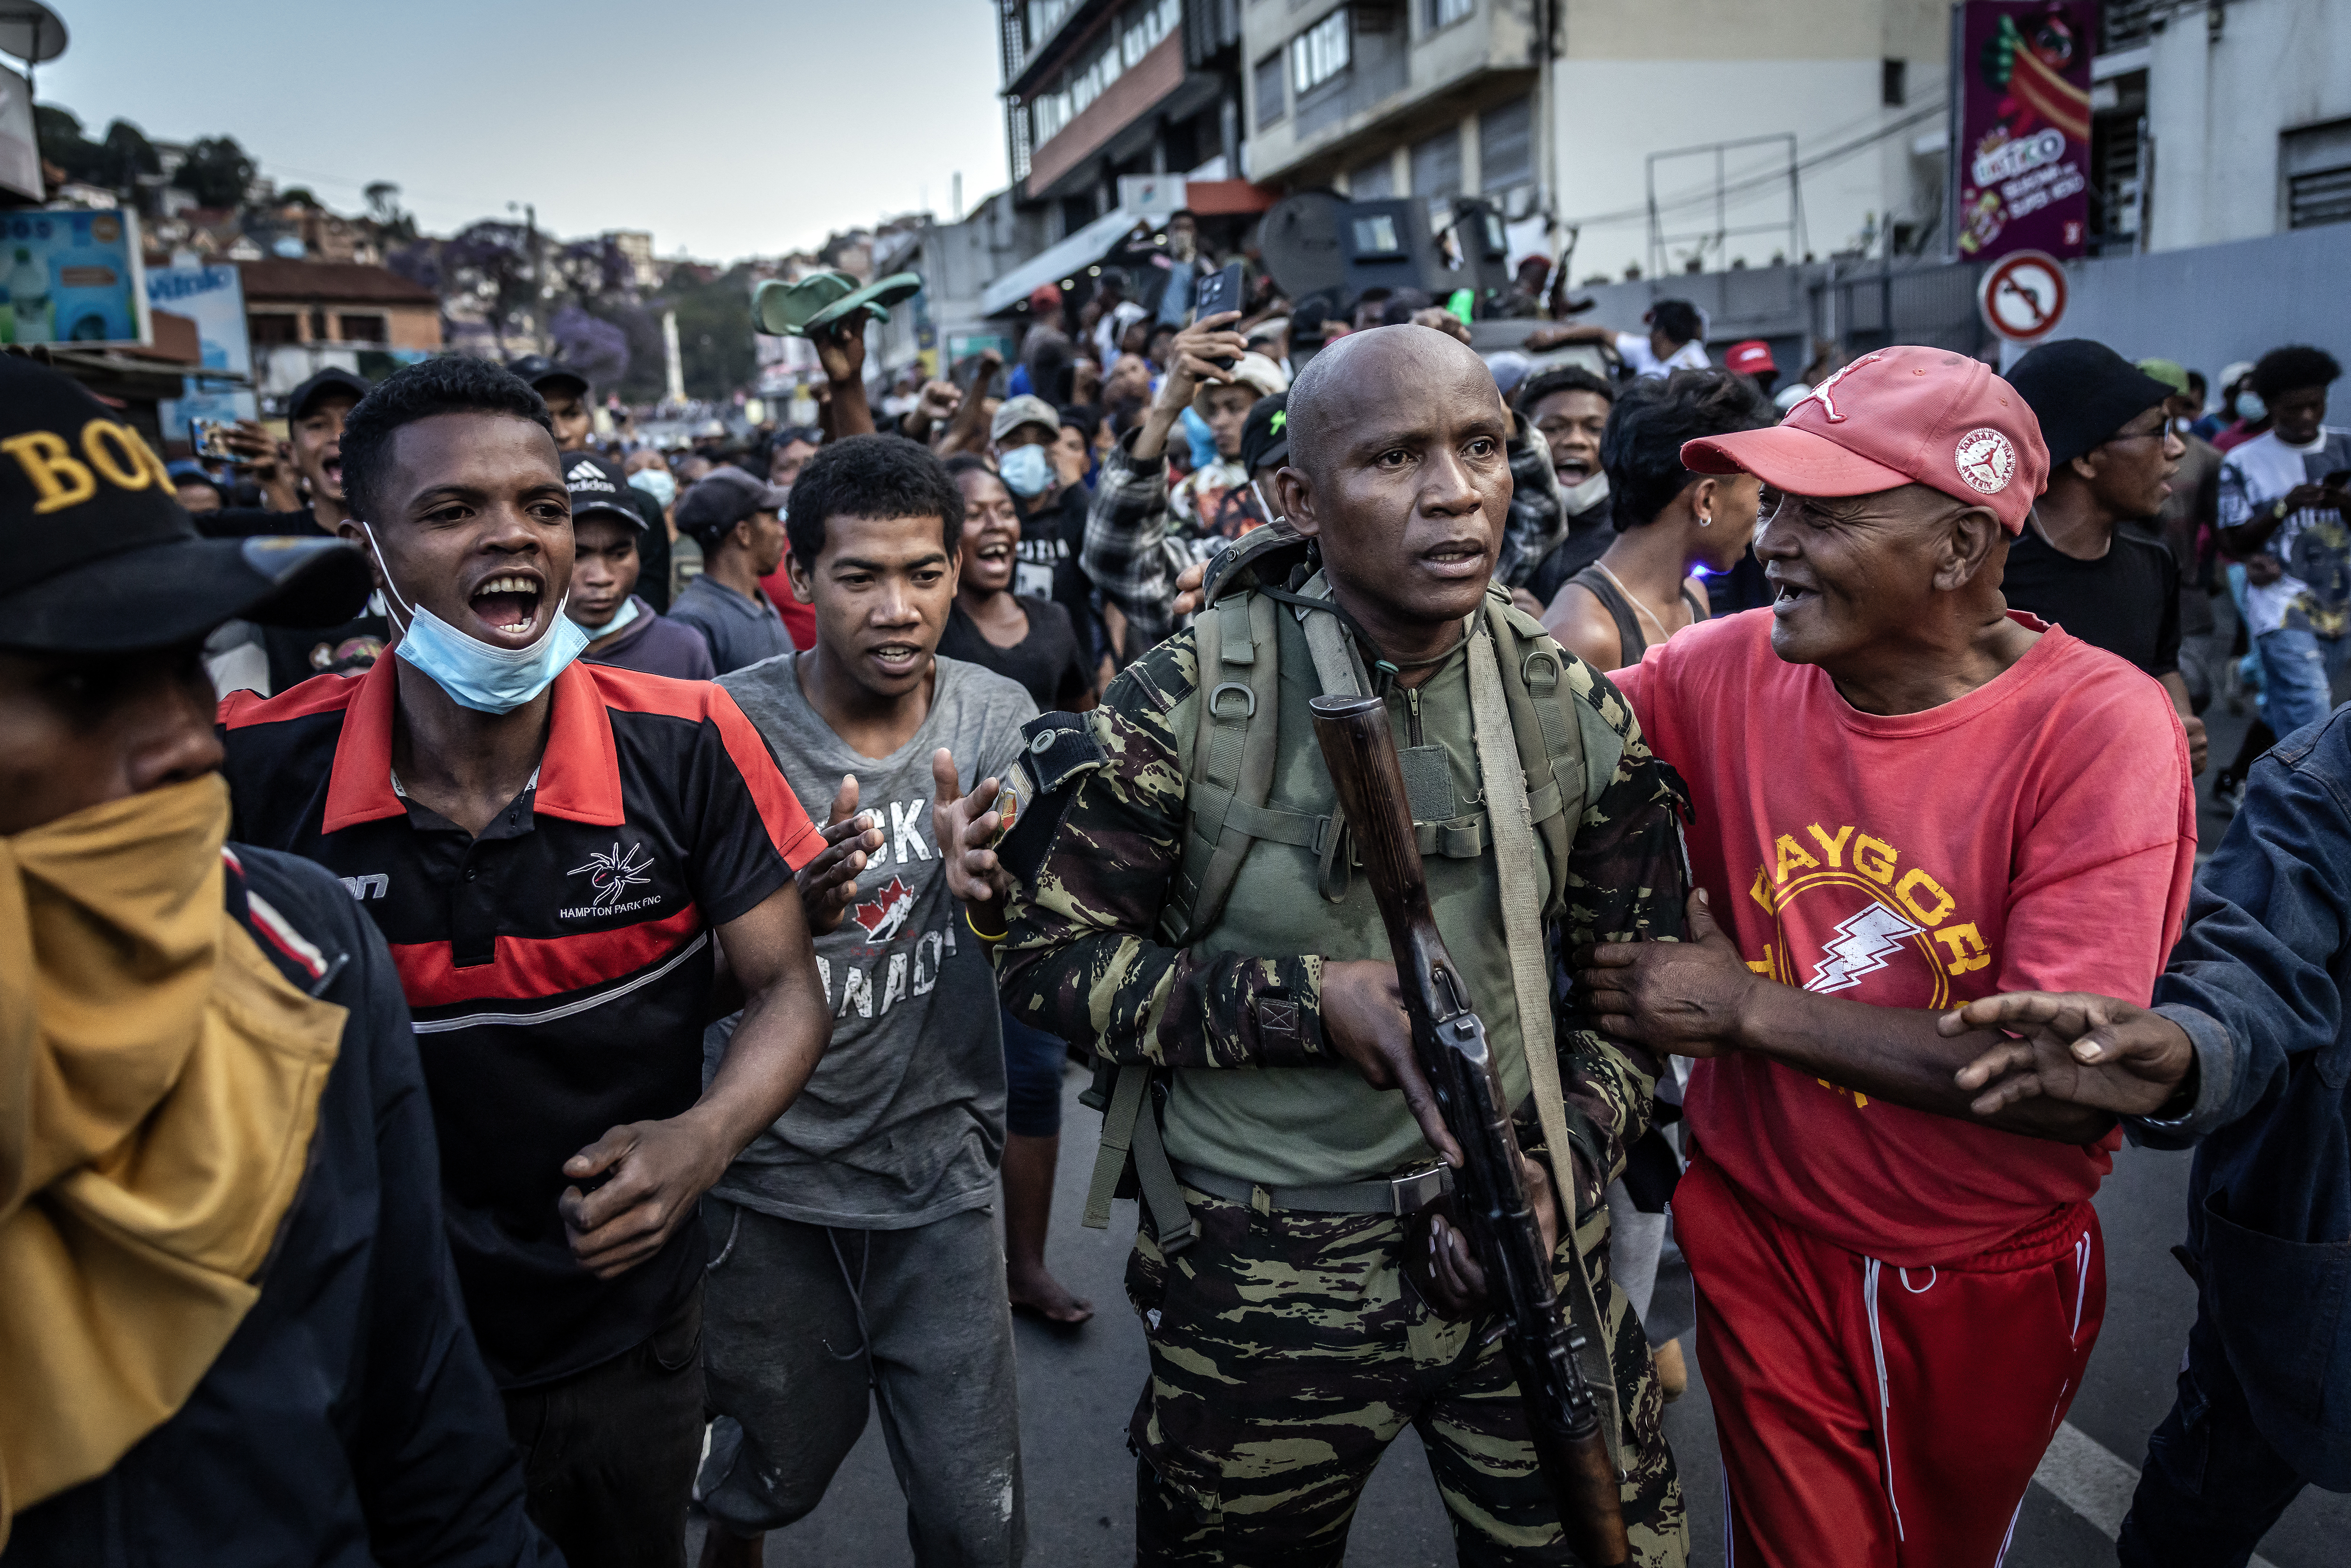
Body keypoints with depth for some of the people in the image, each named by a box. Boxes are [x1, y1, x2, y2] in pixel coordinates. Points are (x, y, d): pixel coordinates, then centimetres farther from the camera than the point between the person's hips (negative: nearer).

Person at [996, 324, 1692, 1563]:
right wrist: (1308, 999, -20)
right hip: (1257, 1278, -2)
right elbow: (1045, 958, -10)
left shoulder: (1575, 714, -3)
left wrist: (1558, 1159, -10)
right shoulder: (1188, 703, -14)